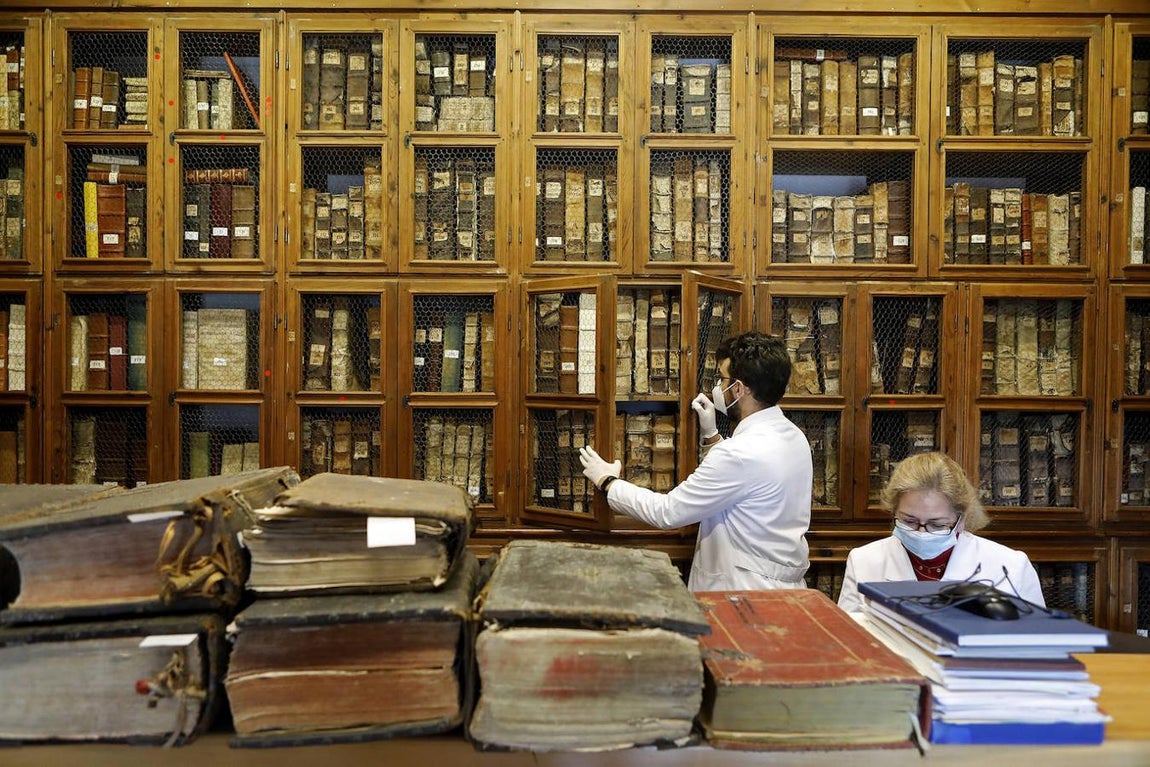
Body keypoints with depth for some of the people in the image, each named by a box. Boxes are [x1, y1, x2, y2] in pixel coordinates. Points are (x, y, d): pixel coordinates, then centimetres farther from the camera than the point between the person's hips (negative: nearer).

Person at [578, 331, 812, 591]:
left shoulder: (744, 452, -23)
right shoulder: (792, 435, 5)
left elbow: (667, 512, -16)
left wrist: (607, 481, -3)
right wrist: (710, 434, 11)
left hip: (749, 591, -9)